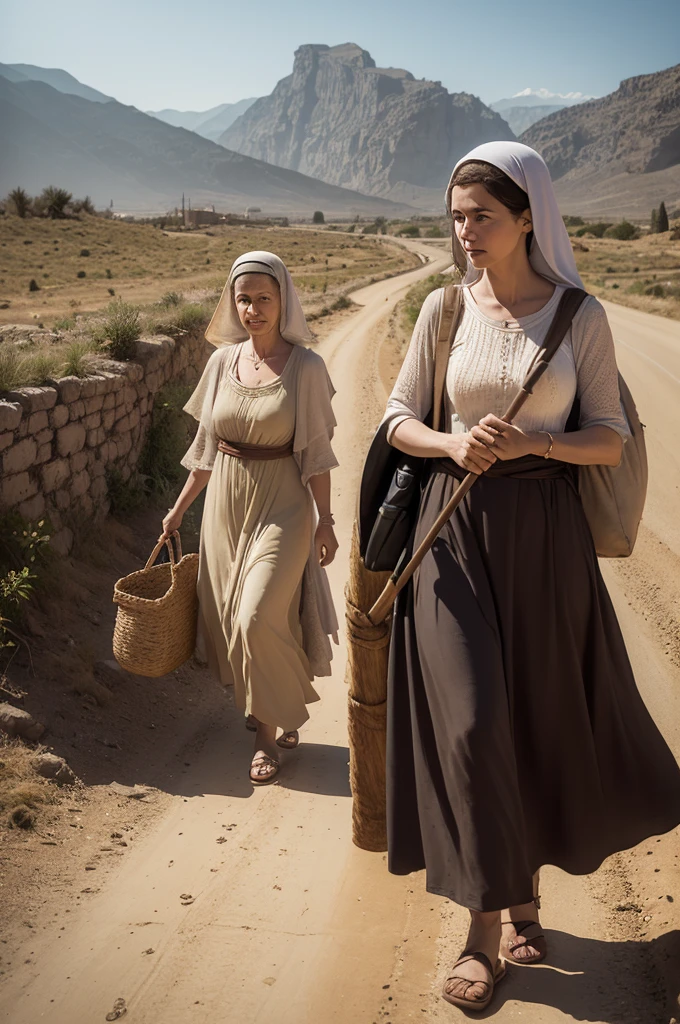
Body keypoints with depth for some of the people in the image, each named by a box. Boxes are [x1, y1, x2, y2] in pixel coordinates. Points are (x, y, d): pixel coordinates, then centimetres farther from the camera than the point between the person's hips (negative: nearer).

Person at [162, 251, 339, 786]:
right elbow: (207, 446, 10)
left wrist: (325, 520, -7)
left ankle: (270, 731, 11)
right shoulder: (224, 361, 3)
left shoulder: (305, 366, -9)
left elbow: (316, 451, -6)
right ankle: (273, 713, 31)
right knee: (229, 618, 9)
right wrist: (180, 507, 12)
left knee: (258, 619, -11)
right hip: (226, 501, 5)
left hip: (282, 504, -5)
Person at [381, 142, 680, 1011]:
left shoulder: (580, 315, -1)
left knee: (542, 718, 10)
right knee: (470, 721, -4)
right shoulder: (445, 308, 3)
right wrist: (452, 442, -14)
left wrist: (530, 442, -18)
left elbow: (610, 440, -1)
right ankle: (489, 927, 12)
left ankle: (525, 892, 35)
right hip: (456, 531, 1)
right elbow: (399, 420, 6)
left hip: (544, 534, 0)